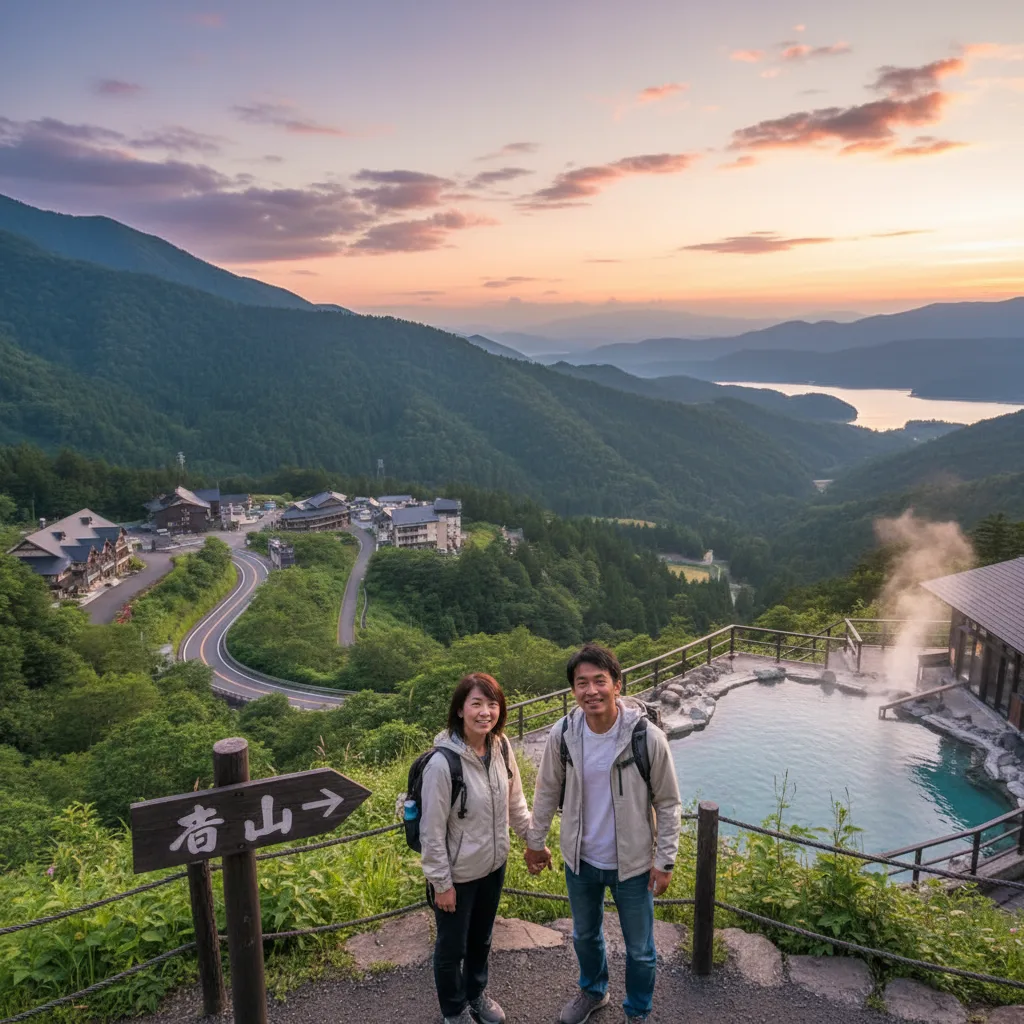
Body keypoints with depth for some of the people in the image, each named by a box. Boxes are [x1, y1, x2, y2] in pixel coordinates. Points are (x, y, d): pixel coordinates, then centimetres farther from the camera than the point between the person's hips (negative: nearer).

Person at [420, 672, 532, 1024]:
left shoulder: (501, 746, -11)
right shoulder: (443, 762, -30)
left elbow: (515, 802, 5)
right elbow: (432, 830, -21)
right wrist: (441, 882, -15)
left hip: (494, 865, 5)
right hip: (457, 873, -5)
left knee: (481, 939, 27)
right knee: (452, 947, 18)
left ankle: (476, 994, 53)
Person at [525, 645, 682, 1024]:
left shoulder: (648, 737, -25)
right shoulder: (563, 733, -17)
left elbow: (668, 803, -12)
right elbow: (547, 791, -1)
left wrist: (664, 860, -9)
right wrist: (535, 842, 7)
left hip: (632, 863, -2)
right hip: (580, 859, 3)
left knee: (639, 949, 17)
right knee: (585, 935, 26)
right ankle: (593, 991, 55)